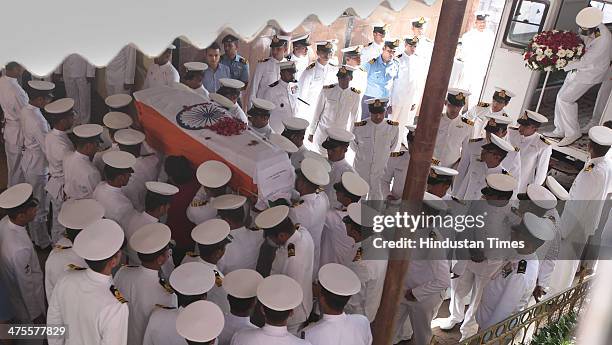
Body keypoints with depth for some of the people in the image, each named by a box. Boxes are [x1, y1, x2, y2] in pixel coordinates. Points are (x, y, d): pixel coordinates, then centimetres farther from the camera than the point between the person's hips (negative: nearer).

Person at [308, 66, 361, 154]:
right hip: (323, 132, -1)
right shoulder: (327, 91, -13)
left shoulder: (355, 95, -8)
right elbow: (317, 113, -4)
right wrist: (311, 133, 2)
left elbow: (353, 117, 4)